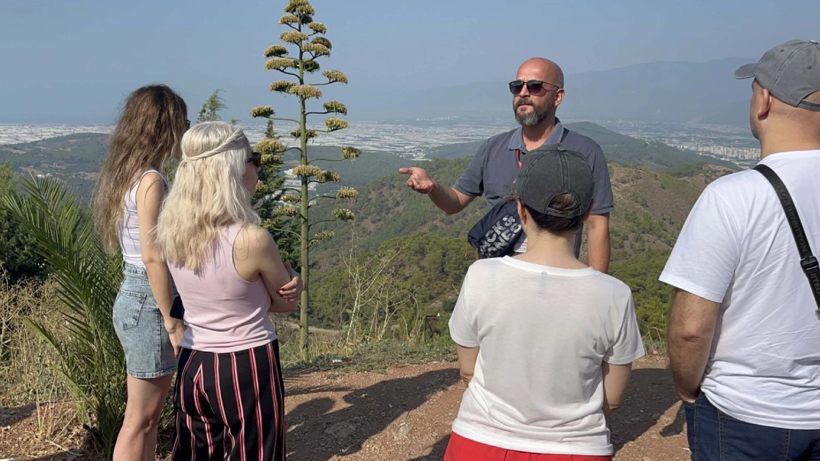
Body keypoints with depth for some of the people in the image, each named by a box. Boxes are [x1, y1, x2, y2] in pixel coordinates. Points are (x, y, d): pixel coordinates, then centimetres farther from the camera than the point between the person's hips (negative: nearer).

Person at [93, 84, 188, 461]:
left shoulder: (126, 174, 9)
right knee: (140, 419, 4)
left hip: (135, 296, 9)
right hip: (149, 301, -9)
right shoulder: (151, 180, -19)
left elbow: (145, 249, 10)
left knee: (149, 412, 20)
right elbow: (152, 257, -22)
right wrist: (172, 321, -17)